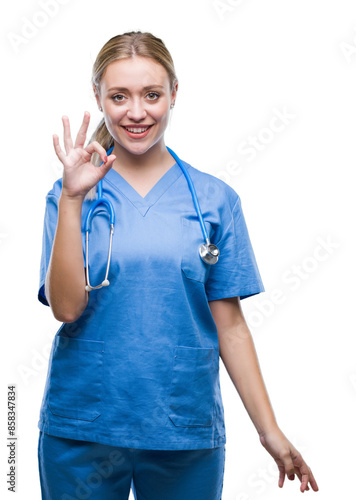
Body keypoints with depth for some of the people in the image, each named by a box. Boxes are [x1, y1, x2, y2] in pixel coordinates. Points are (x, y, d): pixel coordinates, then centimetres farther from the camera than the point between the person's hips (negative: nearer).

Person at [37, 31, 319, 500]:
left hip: (187, 432, 1)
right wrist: (73, 199, -18)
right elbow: (66, 306, -12)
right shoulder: (71, 194, 0)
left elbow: (230, 325, 2)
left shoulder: (215, 198, 1)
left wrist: (270, 431, 0)